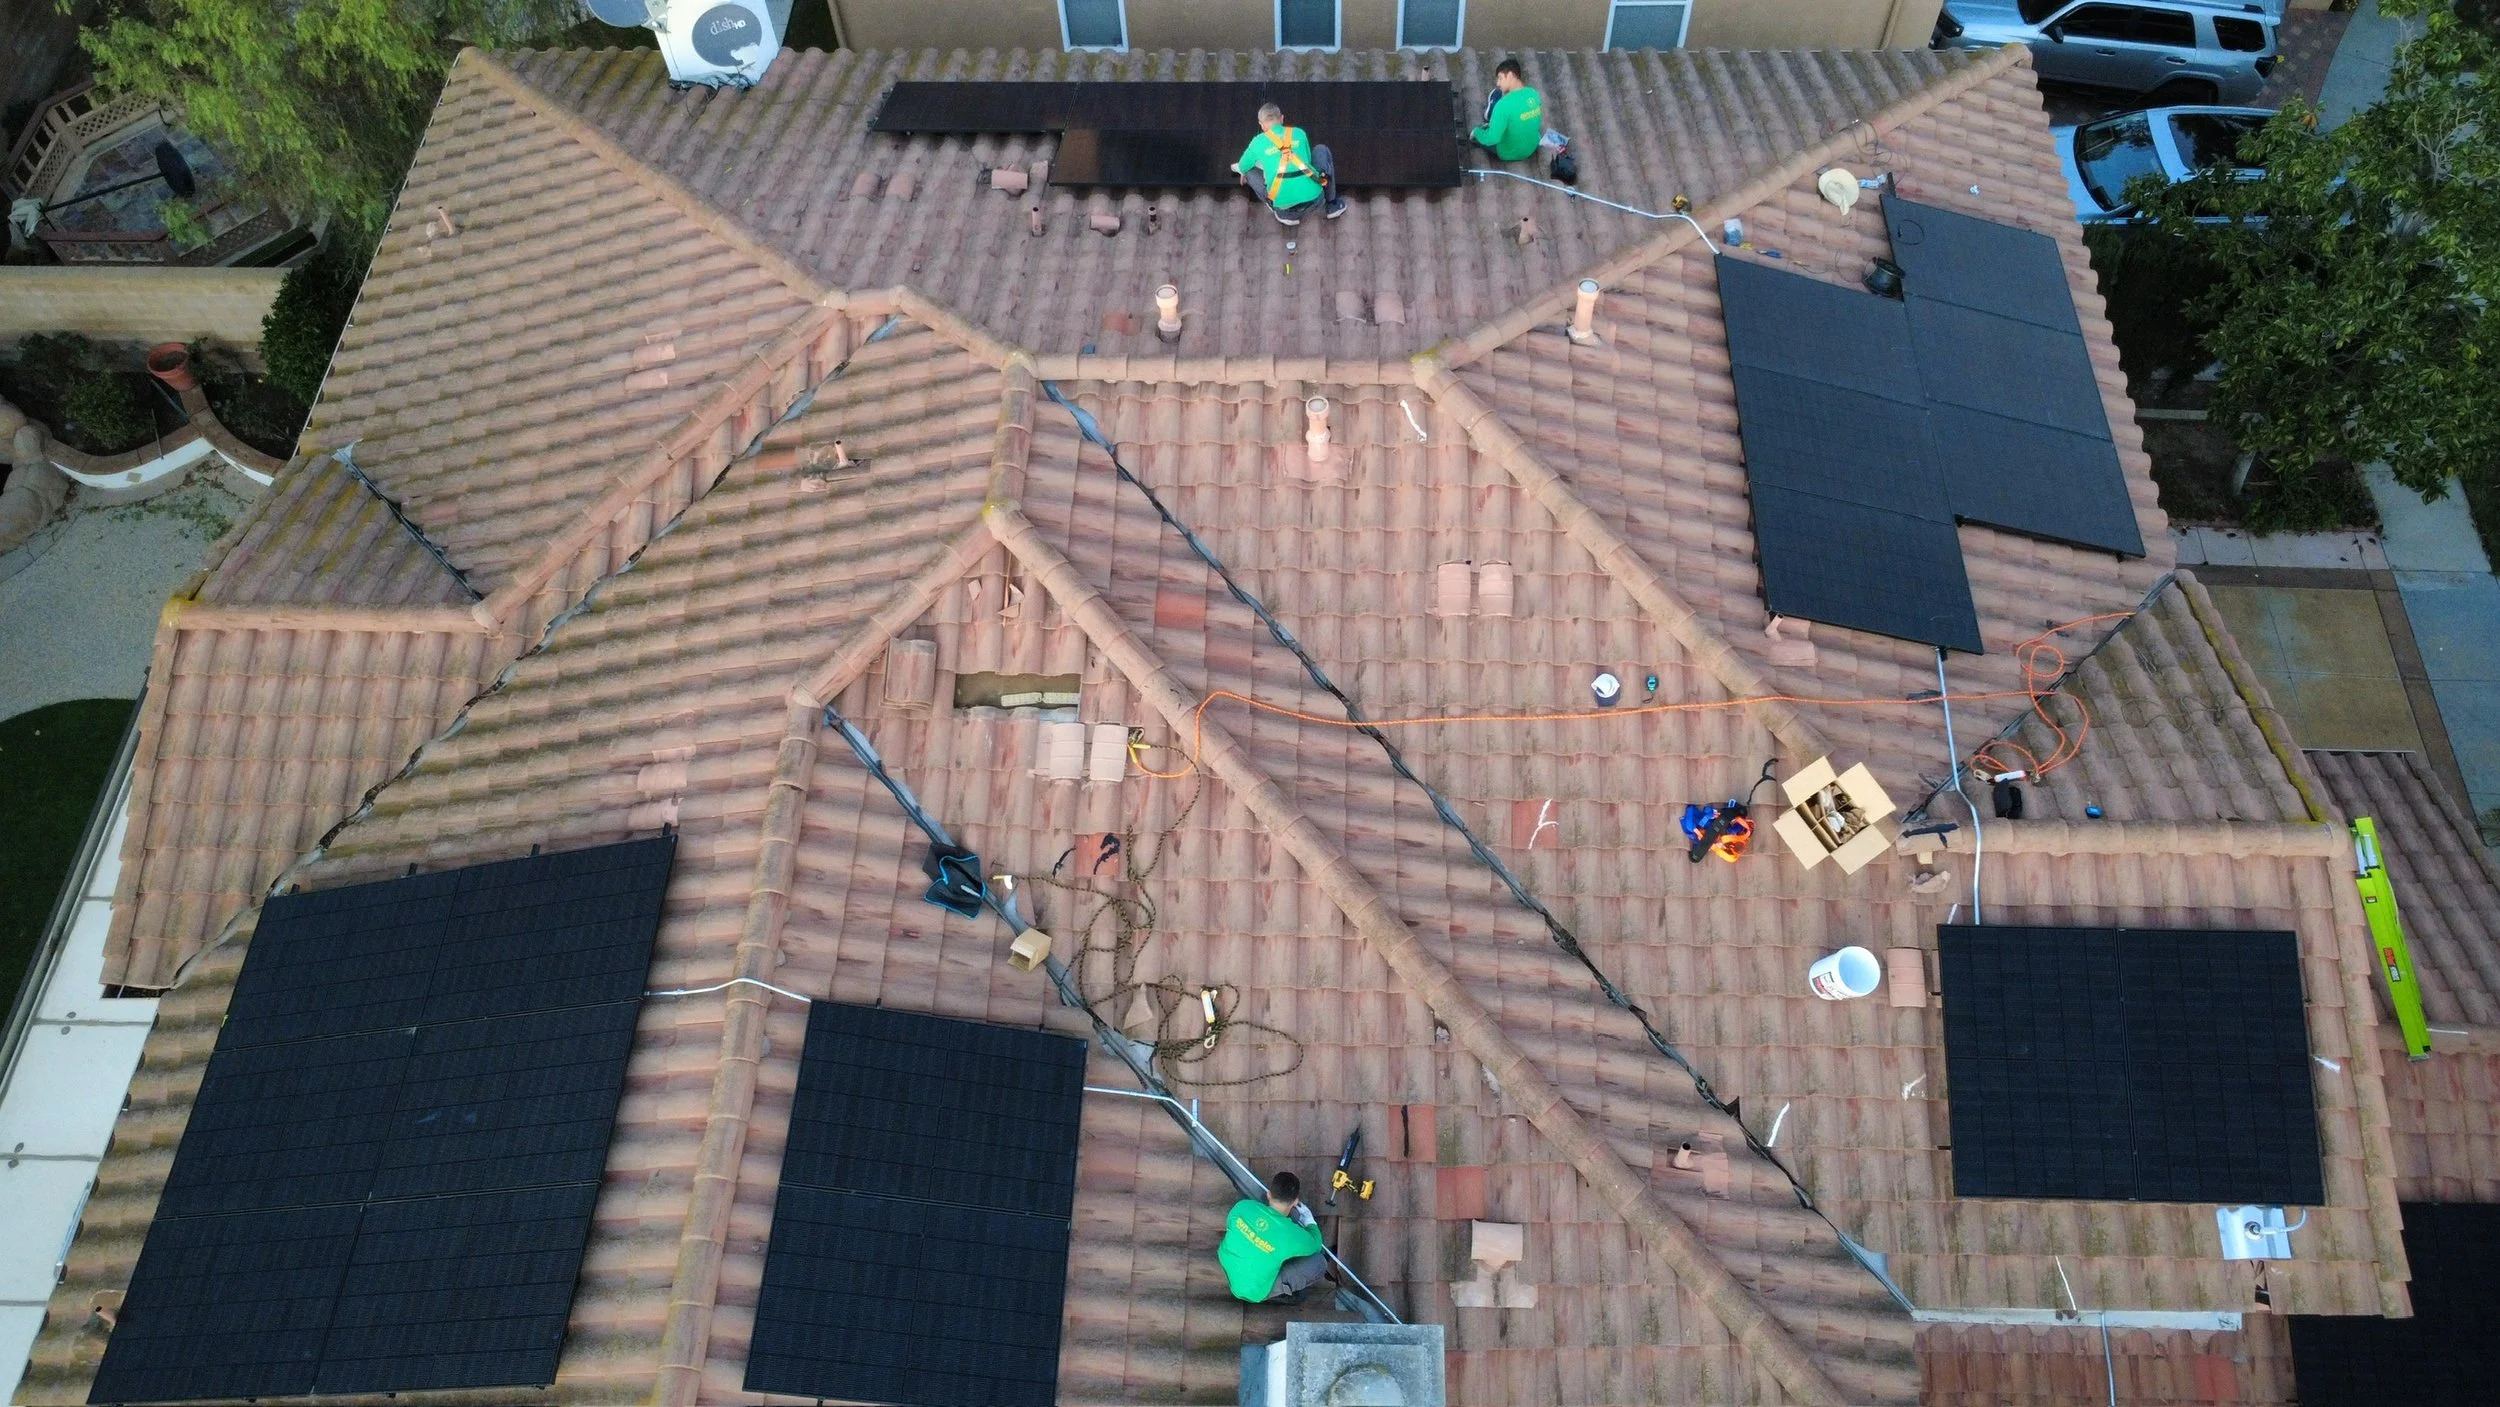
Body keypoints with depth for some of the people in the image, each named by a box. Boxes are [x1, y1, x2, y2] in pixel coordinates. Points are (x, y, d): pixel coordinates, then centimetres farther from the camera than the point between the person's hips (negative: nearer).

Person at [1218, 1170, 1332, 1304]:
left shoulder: (1243, 1206, -17)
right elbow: (1316, 1245, -3)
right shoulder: (1293, 1235, -27)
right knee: (1318, 1262, -7)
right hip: (1253, 1292, -5)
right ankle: (1285, 1292, 14)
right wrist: (1309, 1222, 15)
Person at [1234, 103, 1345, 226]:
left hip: (1283, 203, -2)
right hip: (1314, 197, 2)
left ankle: (1285, 213, 14)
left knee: (1249, 171, 22)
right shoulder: (1299, 133, 13)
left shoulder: (1258, 142, 8)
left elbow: (1242, 168, 25)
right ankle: (1332, 204, 26)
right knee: (1321, 150, 29)